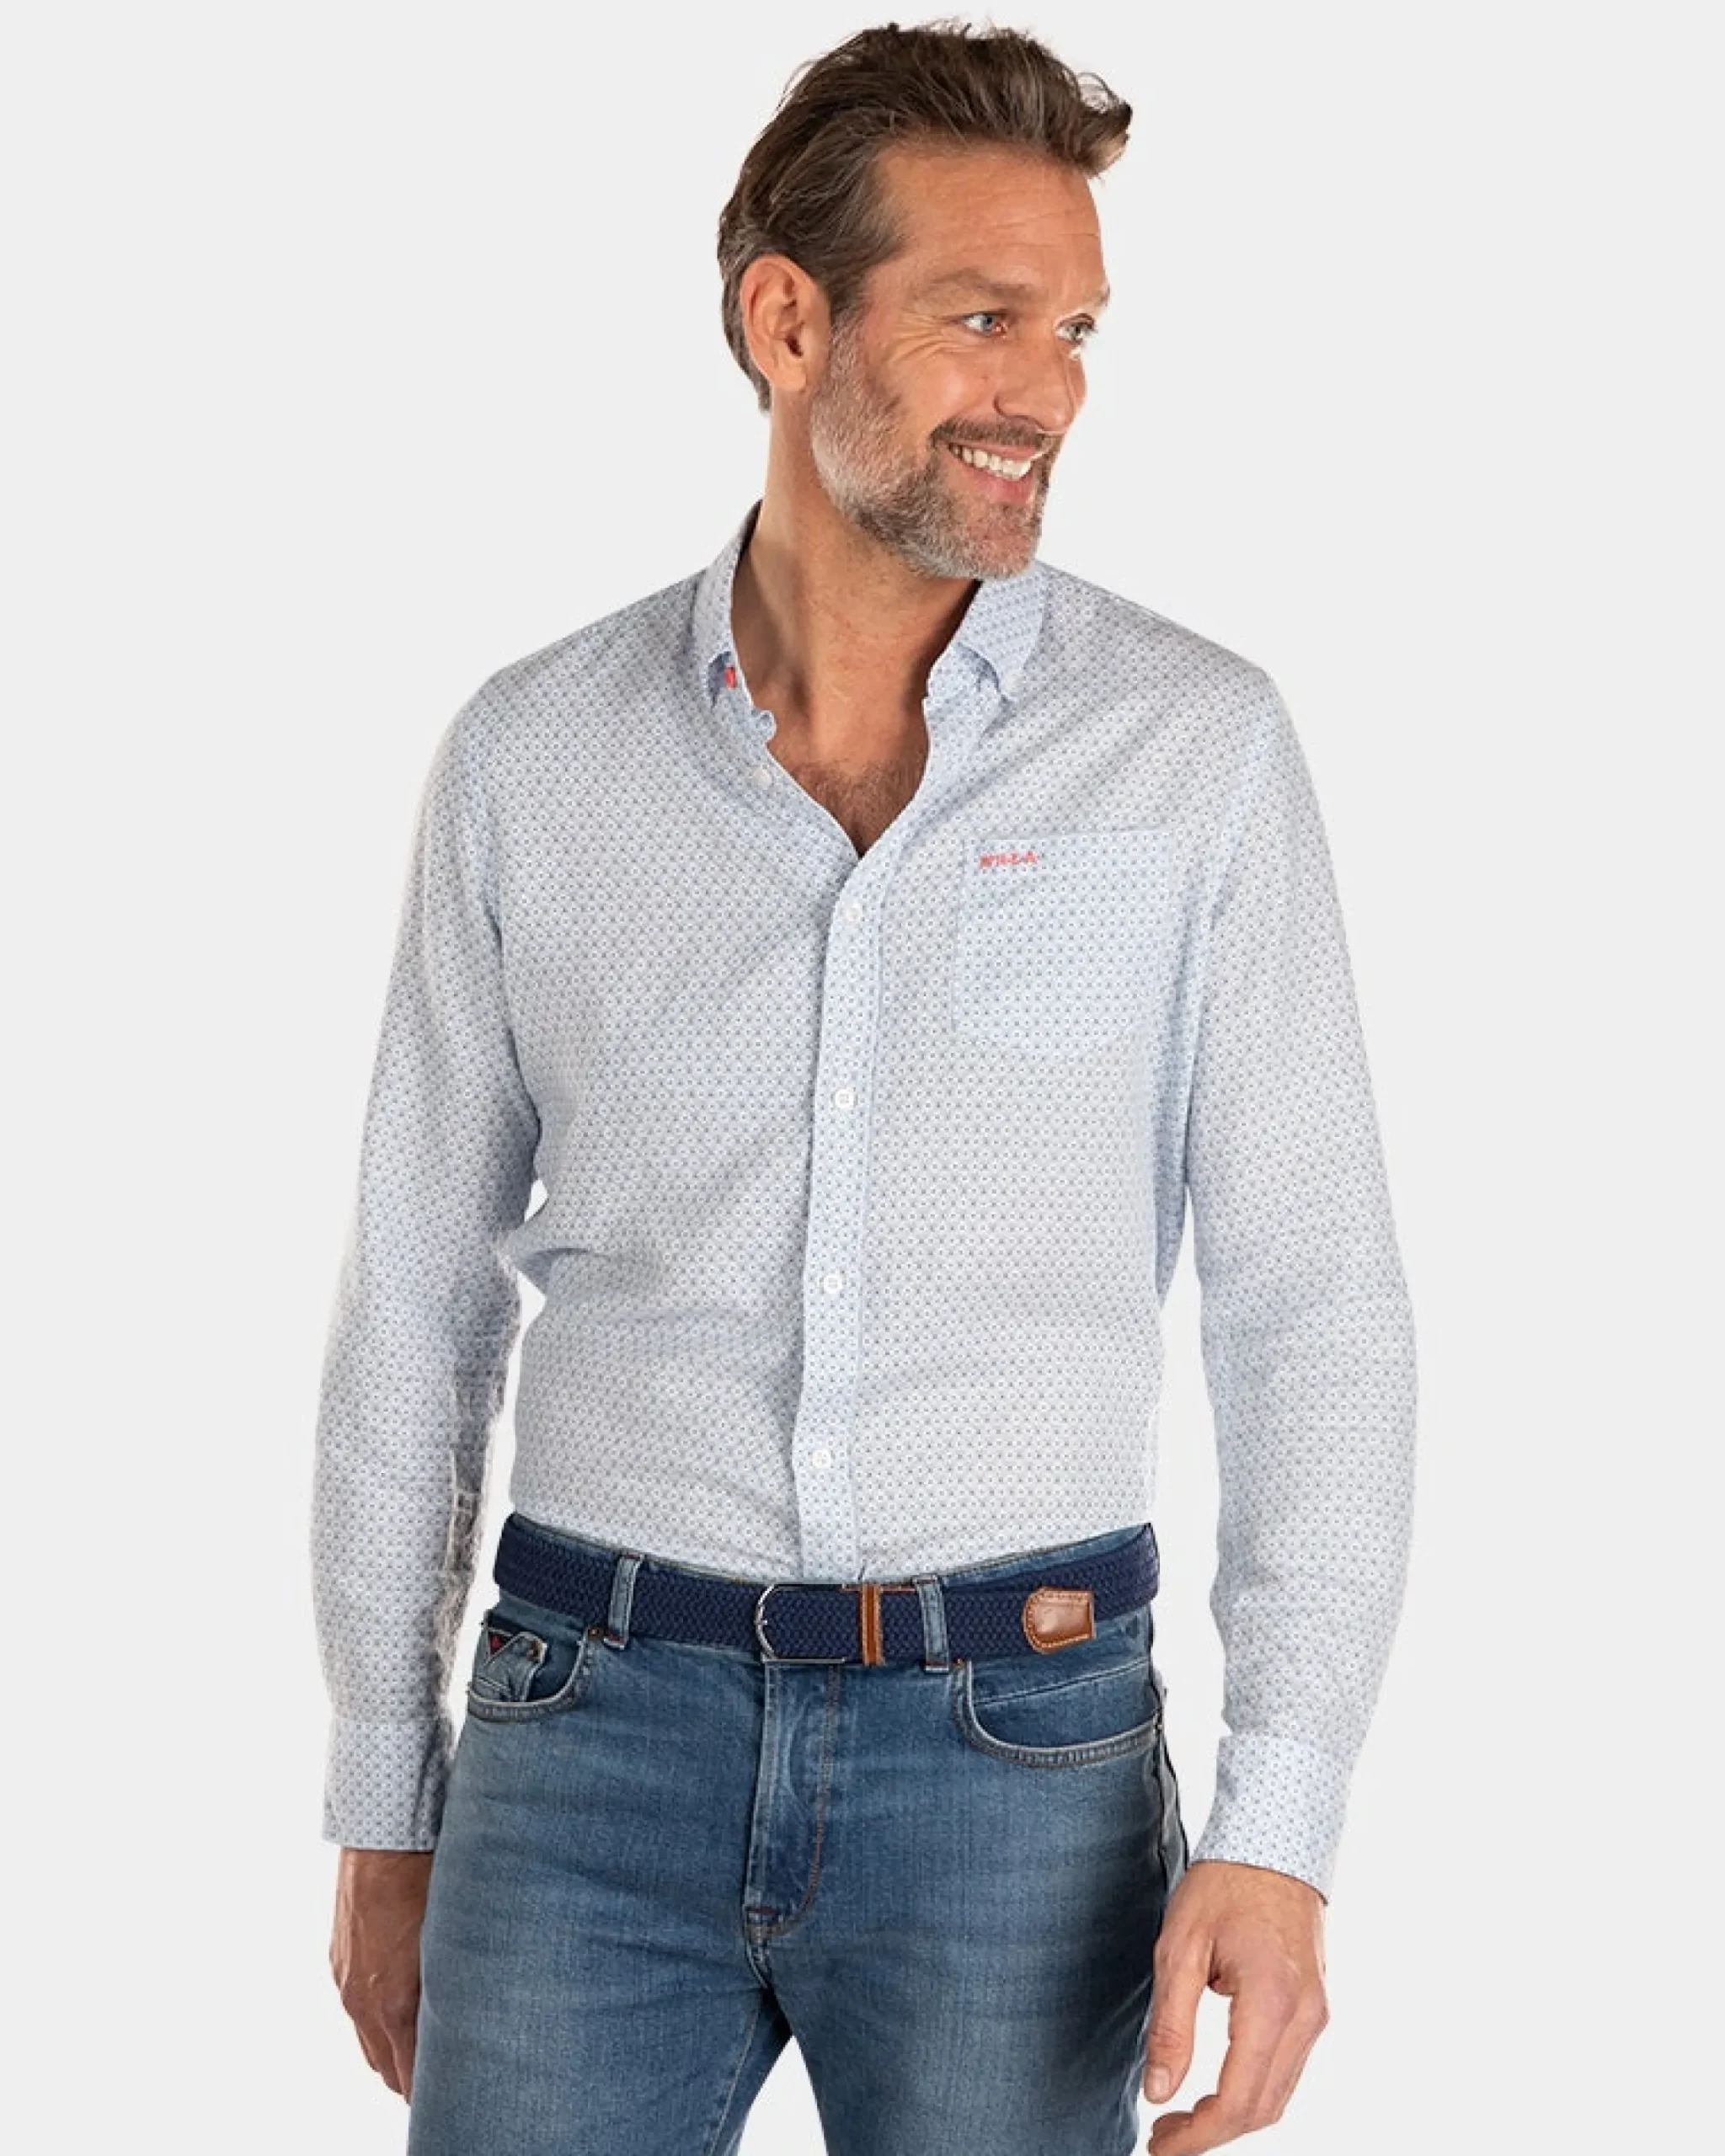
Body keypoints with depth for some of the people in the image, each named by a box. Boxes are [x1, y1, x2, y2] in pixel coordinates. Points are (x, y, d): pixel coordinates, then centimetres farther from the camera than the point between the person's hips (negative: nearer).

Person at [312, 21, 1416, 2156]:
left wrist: (1279, 1831, -13)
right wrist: (382, 1815, 10)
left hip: (1017, 1746, -1)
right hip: (596, 1732, 1)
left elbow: (1311, 1311, -4)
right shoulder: (532, 755, 1)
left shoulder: (1196, 743, -3)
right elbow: (416, 1303, 8)